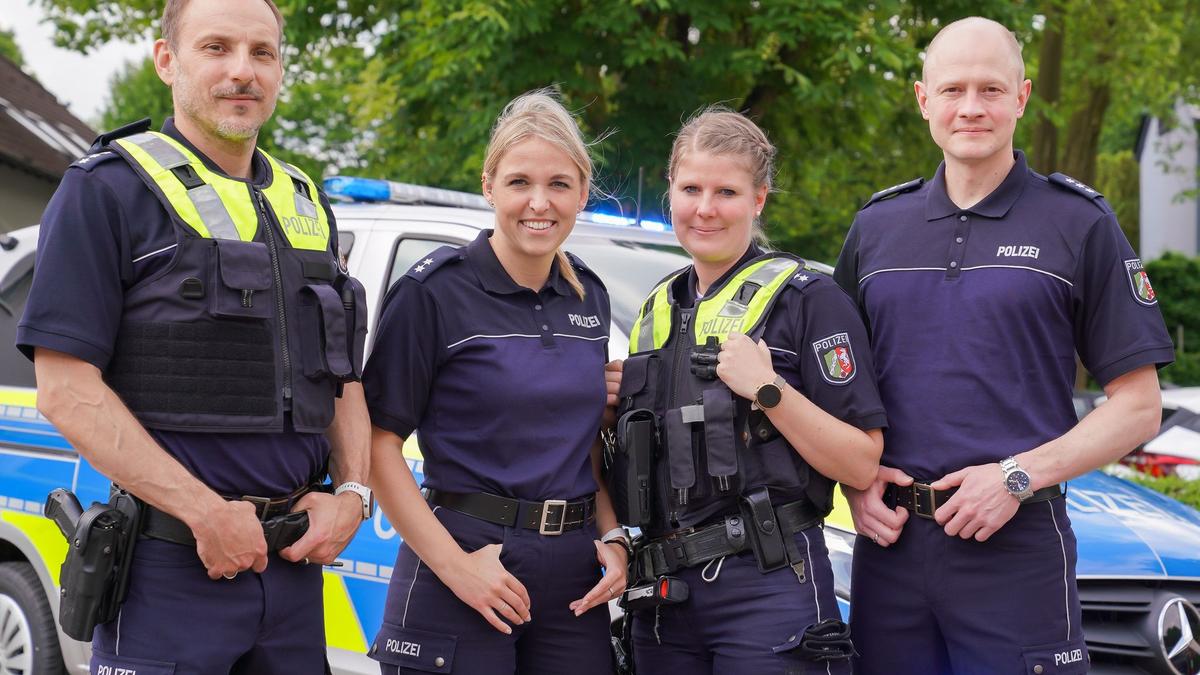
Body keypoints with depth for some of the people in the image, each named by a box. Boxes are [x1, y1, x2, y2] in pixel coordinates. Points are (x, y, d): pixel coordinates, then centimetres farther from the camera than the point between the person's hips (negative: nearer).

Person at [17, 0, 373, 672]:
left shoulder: (308, 205, 16)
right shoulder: (108, 190, -5)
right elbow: (66, 390, -13)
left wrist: (352, 494, 2)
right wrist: (207, 512, -18)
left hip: (295, 563, 6)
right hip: (171, 568, -6)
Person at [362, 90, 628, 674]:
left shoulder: (589, 298, 11)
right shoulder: (435, 291, -8)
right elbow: (379, 441, -11)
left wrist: (613, 539, 4)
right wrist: (453, 563, -17)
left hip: (574, 573, 5)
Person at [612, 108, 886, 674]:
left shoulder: (808, 298, -4)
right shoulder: (657, 310, 16)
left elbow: (862, 466, -11)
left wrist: (768, 389, -18)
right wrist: (610, 404, 7)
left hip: (769, 588, -6)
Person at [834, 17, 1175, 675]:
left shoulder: (1079, 223, 1)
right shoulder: (877, 225, 12)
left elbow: (1138, 406, -1)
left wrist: (1019, 476, -13)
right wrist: (854, 480, 0)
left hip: (1018, 552, -3)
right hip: (888, 544, 3)